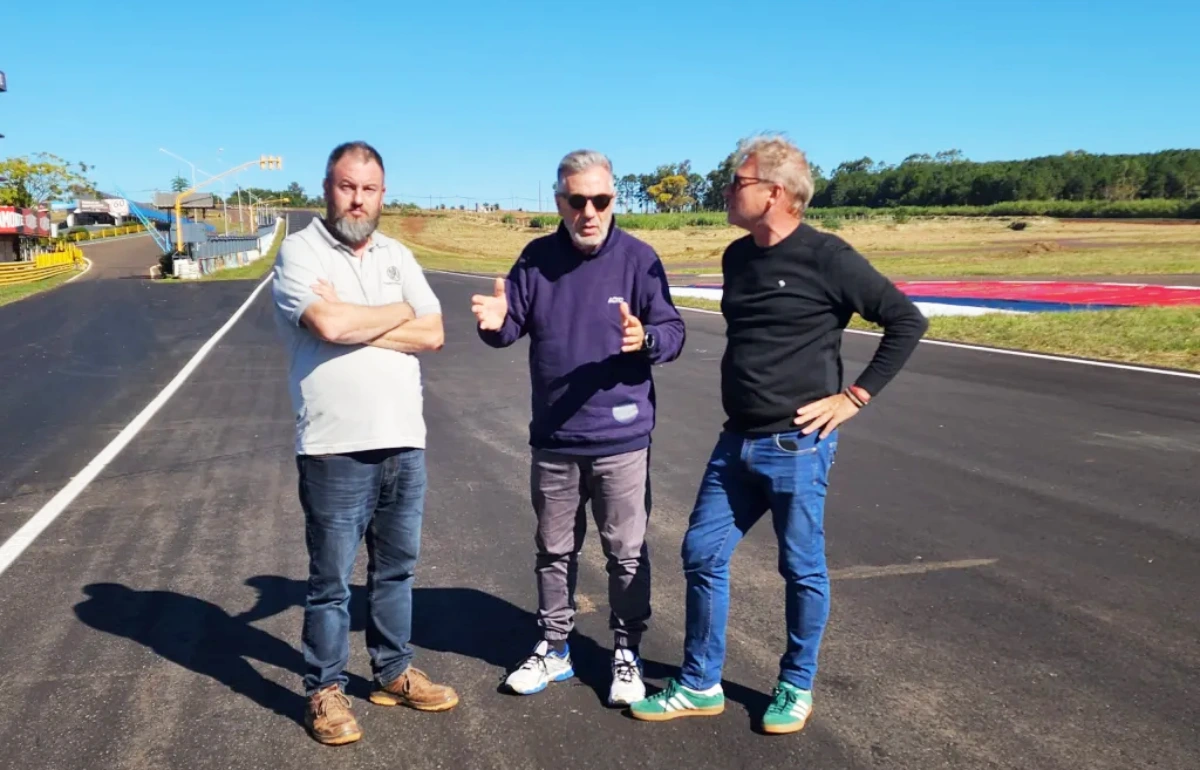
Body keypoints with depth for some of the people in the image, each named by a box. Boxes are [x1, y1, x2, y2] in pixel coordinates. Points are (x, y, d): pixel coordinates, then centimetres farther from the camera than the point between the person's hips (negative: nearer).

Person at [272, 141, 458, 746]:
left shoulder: (398, 256, 11)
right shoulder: (299, 251, -4)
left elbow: (432, 334, -1)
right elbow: (327, 324, -22)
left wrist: (353, 321, -11)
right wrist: (397, 312, -6)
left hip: (404, 443, 6)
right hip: (336, 449, -5)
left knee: (396, 568, 17)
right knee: (331, 579, 6)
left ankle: (393, 673, 32)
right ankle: (325, 691, 22)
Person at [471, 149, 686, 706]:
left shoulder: (637, 258, -7)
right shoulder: (537, 258, 2)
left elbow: (673, 333, -9)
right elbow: (513, 326, 3)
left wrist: (645, 339, -31)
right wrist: (496, 322, -20)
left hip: (622, 440, -3)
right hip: (553, 441, 3)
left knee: (627, 553, 9)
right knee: (554, 550, 17)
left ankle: (626, 653, 27)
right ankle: (553, 648, 34)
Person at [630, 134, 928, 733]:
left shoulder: (826, 257, -12)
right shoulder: (736, 256, 8)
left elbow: (907, 322, -10)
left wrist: (856, 396, -11)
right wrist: (739, 404, 14)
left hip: (798, 447, -6)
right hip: (737, 442, 7)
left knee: (802, 569, 8)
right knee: (703, 554, 8)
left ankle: (796, 688, 28)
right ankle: (699, 685, 23)